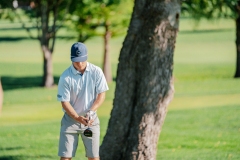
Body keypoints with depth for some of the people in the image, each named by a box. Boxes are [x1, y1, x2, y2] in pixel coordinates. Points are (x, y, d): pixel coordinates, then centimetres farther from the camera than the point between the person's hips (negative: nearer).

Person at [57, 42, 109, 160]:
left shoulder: (96, 72, -7)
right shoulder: (65, 77, -14)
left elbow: (101, 94, -4)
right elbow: (64, 102, -12)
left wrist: (91, 112, -19)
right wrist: (78, 118, -26)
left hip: (91, 119, 2)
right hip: (70, 119, -2)